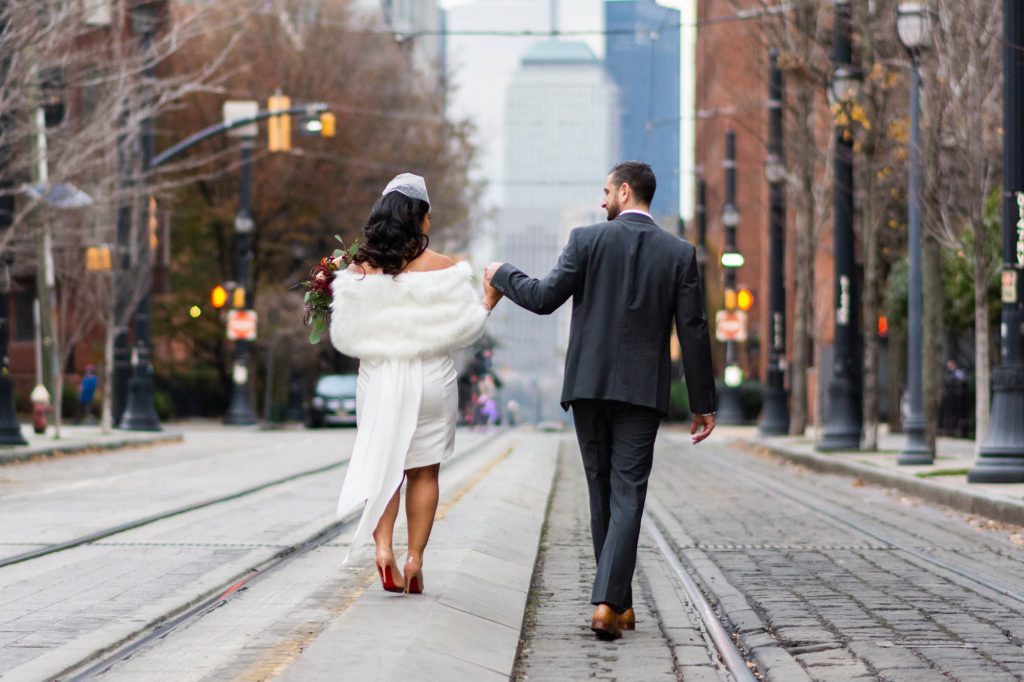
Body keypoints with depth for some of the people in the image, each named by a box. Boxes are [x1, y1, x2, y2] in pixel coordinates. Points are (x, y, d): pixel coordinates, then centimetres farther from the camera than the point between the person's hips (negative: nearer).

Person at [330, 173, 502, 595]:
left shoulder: (359, 271, -4)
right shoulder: (444, 269, -8)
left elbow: (345, 336, -1)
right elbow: (463, 328, -5)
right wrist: (489, 301, 12)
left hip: (377, 380, 1)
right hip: (429, 380, -1)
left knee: (382, 464, 10)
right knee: (423, 472, 9)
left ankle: (382, 546, -11)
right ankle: (414, 560, 7)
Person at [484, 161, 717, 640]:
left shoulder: (588, 240, -3)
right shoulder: (679, 253, 2)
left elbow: (544, 299, -6)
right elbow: (693, 331, 0)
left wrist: (502, 276, 13)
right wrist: (702, 403, 5)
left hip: (589, 385, 0)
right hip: (643, 391, 0)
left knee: (603, 496, 12)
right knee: (626, 497, -2)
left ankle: (619, 604, 19)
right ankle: (607, 603, -17)